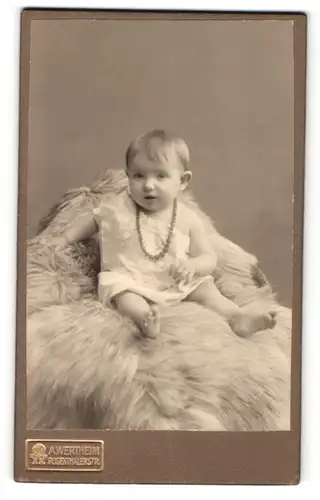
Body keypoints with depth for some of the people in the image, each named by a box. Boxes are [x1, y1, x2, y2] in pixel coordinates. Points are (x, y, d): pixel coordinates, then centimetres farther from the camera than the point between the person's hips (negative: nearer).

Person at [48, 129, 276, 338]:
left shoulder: (188, 219, -5)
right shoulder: (118, 208, -4)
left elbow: (209, 257, -2)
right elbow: (93, 219, 17)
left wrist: (192, 266, -24)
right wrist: (65, 239, 10)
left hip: (177, 283, 3)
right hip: (128, 280, -2)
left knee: (205, 289, -11)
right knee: (120, 291, -32)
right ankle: (143, 317, -57)